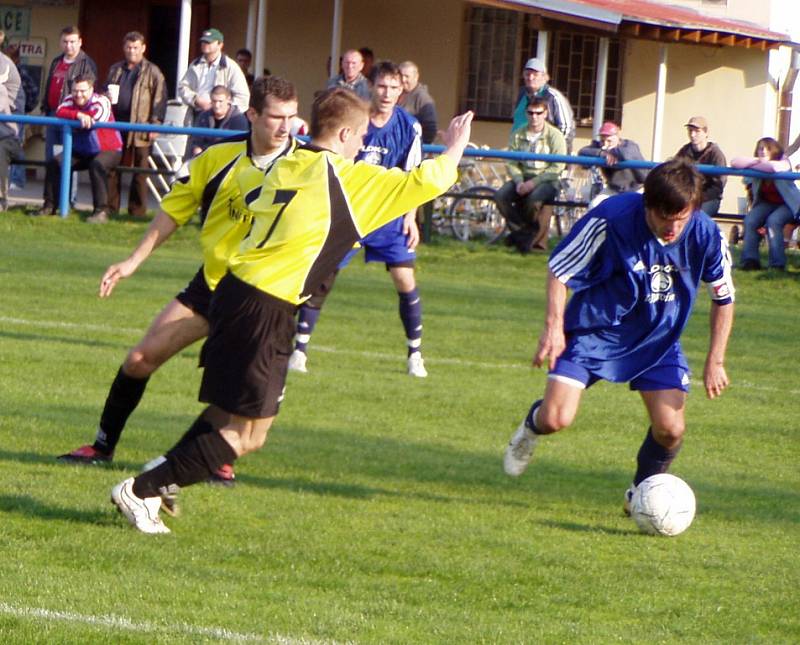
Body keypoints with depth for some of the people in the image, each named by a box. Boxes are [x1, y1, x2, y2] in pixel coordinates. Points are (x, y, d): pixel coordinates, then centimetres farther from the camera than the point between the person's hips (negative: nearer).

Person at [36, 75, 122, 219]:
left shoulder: (101, 101, -17)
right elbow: (60, 113, -20)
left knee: (97, 165, -37)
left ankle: (101, 211, -35)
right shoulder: (70, 101, 0)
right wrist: (79, 115, -37)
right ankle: (49, 206, 2)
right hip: (80, 152, 6)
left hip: (108, 150, -6)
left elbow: (98, 118, -36)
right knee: (54, 163, -8)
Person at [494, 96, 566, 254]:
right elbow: (512, 163, 5)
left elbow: (557, 167, -10)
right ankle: (520, 230, -9)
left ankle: (532, 239, -13)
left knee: (534, 199, -36)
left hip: (546, 180, -4)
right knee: (500, 196, -24)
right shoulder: (518, 135, 8)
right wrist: (519, 182, -16)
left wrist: (534, 182, -19)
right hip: (523, 177, 4)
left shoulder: (554, 136, -4)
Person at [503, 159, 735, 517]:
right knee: (556, 420, -15)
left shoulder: (705, 235, -18)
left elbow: (723, 298, 0)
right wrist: (554, 327, -23)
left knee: (671, 430, -11)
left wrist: (715, 362, -3)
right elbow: (558, 269, -12)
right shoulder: (612, 218, -26)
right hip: (594, 330, -2)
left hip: (658, 339, 2)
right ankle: (533, 424, 25)